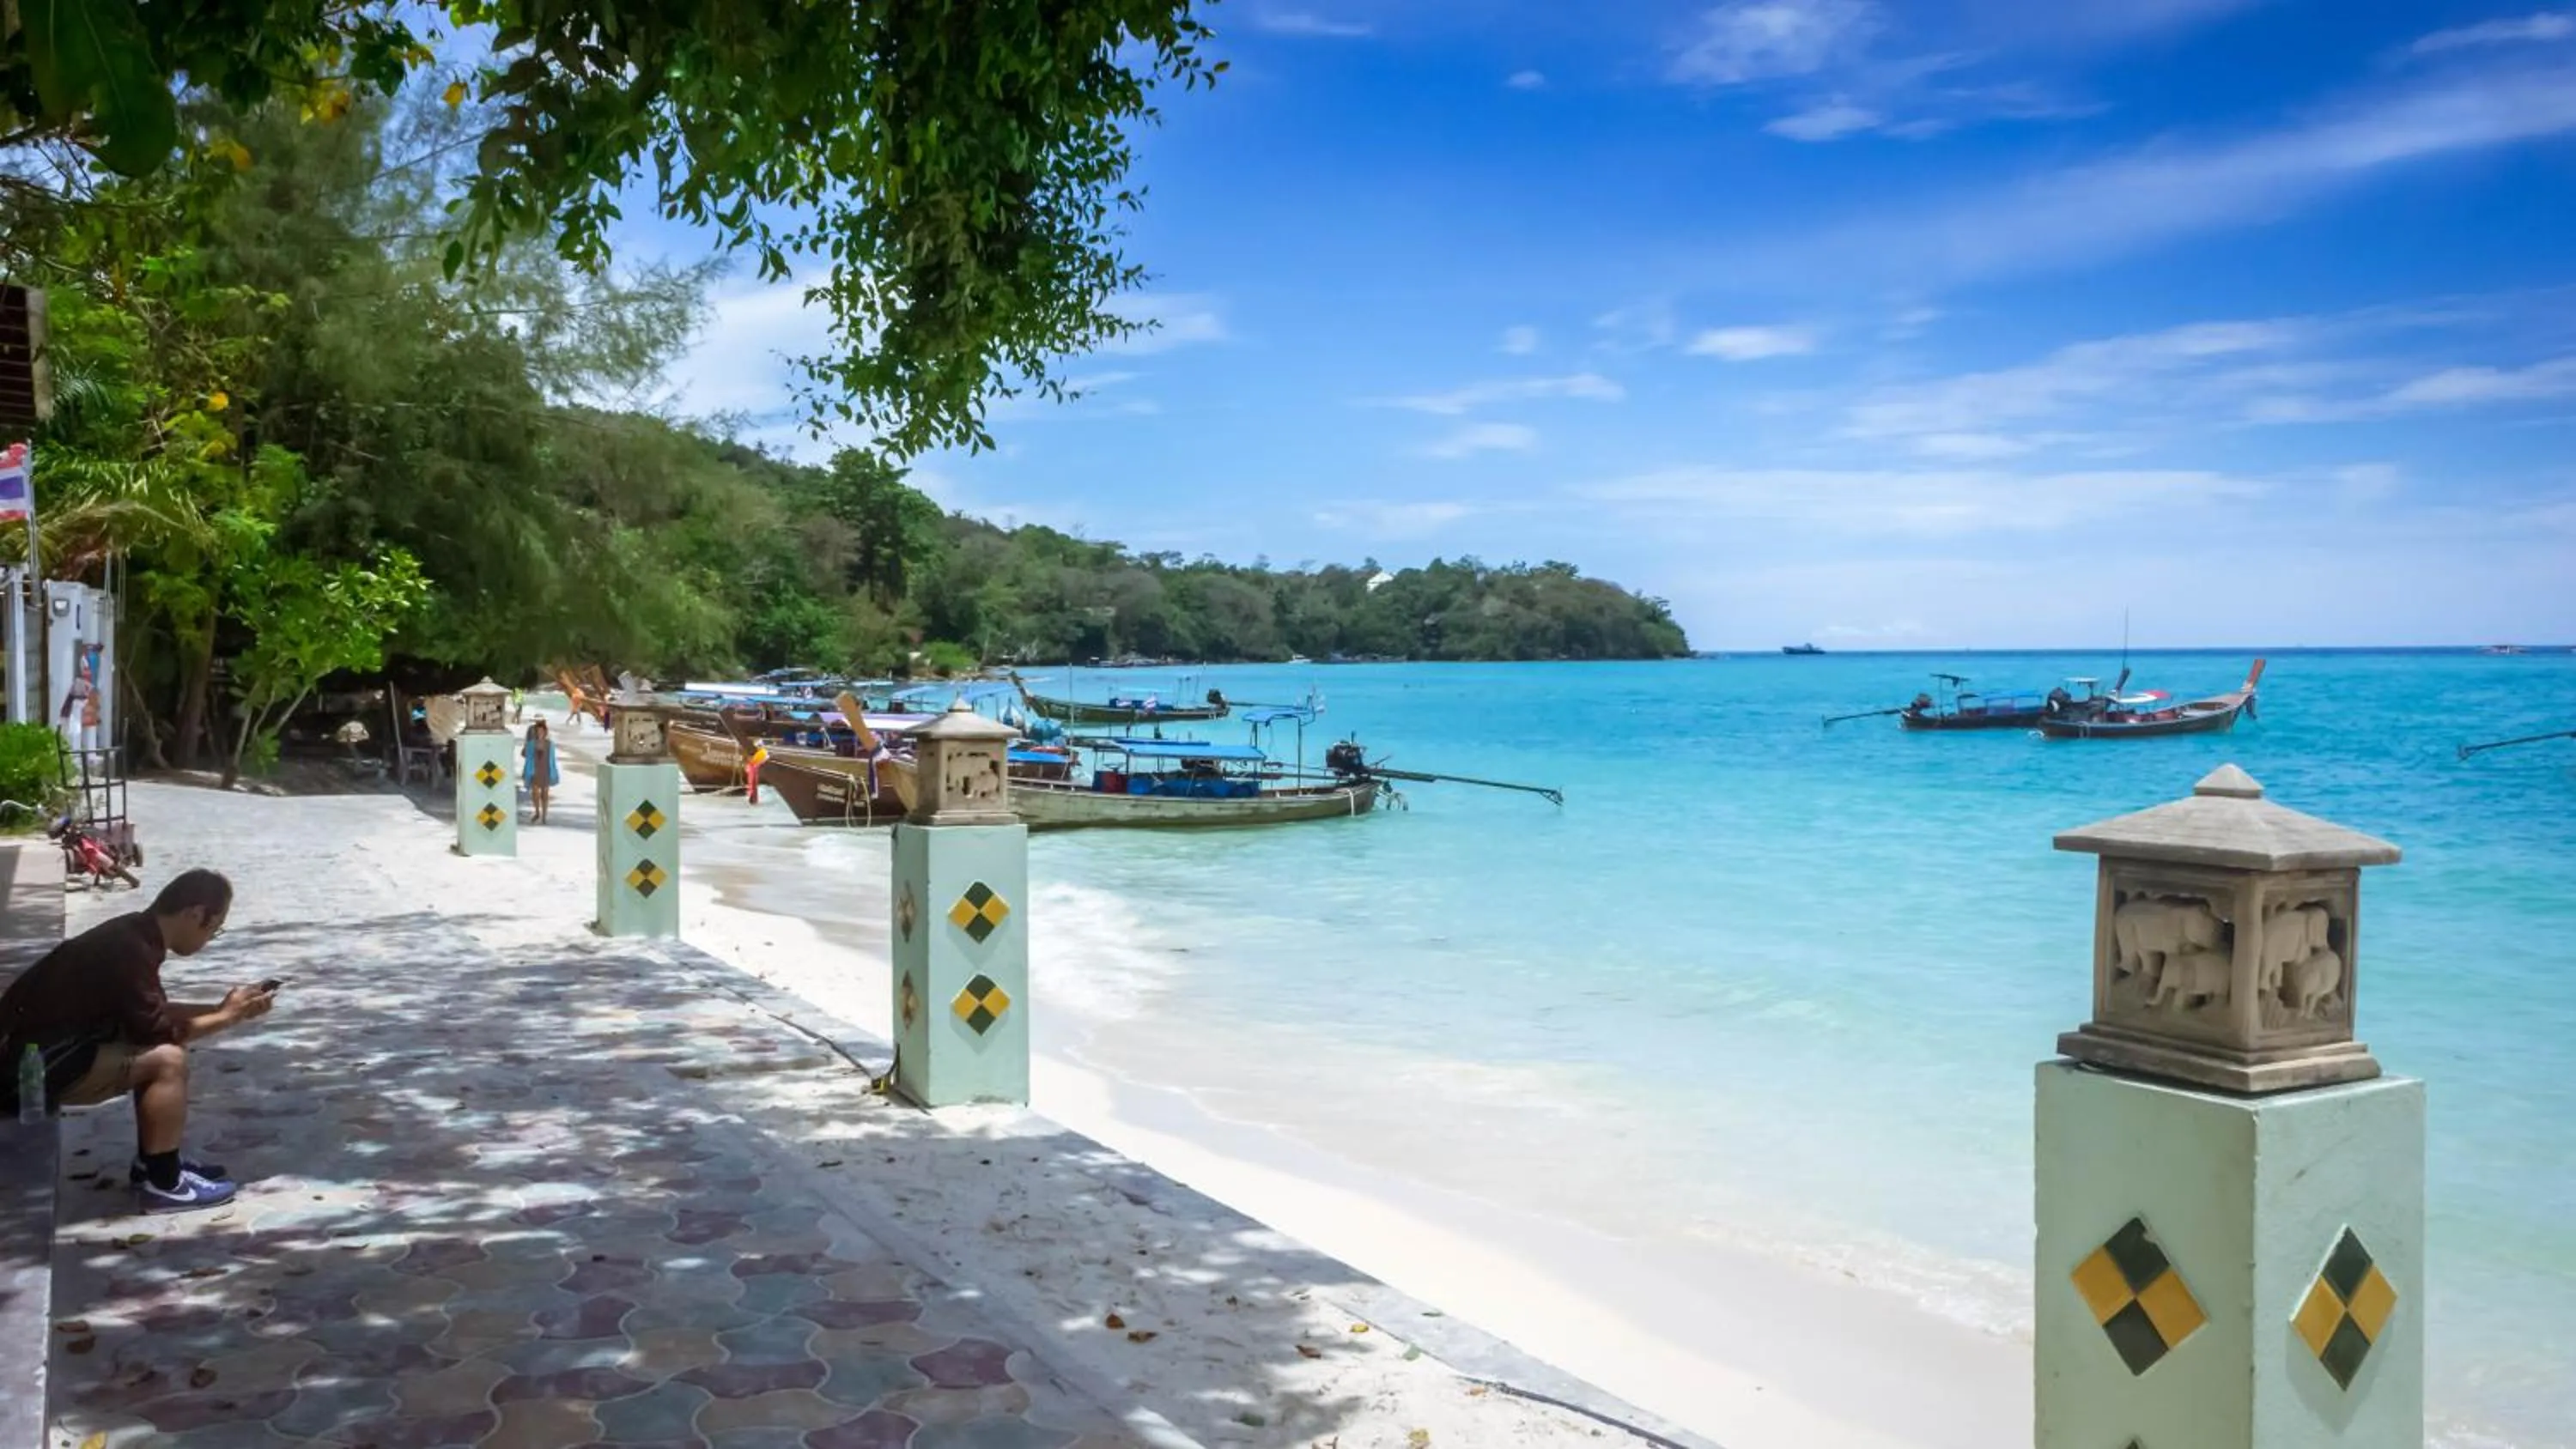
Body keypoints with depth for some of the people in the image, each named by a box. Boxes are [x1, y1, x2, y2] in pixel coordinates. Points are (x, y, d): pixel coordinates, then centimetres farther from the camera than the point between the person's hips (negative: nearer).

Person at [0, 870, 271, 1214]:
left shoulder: (132, 934, 6)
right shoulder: (130, 950, -24)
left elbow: (152, 1013, 15)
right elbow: (155, 1030, -17)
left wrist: (222, 1008, 9)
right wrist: (228, 1017, -7)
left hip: (44, 1044, 10)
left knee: (157, 1050, 14)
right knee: (167, 1060, -18)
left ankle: (151, 1161, 18)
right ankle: (162, 1184, -8)